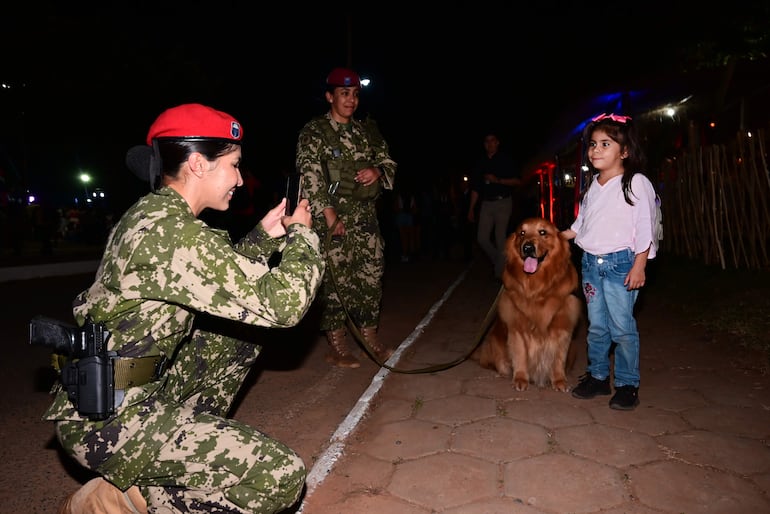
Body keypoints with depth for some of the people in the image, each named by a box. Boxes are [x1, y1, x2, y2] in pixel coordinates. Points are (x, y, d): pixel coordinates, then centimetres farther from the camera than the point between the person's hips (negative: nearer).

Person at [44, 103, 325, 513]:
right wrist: (301, 233, -9)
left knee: (238, 343, 22)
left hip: (138, 384, 10)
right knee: (283, 476, -19)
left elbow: (224, 274, 20)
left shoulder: (152, 214, 7)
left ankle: (184, 442, 15)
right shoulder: (174, 231, -24)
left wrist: (266, 234, 11)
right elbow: (282, 303, -25)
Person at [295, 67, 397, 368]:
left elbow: (388, 161, 20)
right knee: (336, 281, -2)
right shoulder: (314, 132, -3)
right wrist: (330, 216, -18)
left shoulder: (367, 131, 14)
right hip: (332, 219, -5)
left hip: (366, 218, 6)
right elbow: (310, 176, -11)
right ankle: (337, 348, 11)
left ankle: (370, 340, 24)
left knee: (371, 277, 9)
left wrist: (377, 171, -5)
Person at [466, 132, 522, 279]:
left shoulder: (505, 159, 3)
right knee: (482, 238, -2)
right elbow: (475, 188, 15)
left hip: (503, 202, -4)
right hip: (486, 203, 4)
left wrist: (498, 180, -14)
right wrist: (471, 209, 11)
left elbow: (518, 181, -1)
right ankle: (499, 261, 20)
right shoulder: (481, 163, 14)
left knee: (500, 239, -8)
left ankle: (500, 274, -1)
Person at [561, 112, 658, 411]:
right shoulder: (592, 186, 13)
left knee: (622, 327, -2)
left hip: (620, 263, -6)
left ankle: (627, 385, 11)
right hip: (590, 263, 6)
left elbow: (645, 229, -9)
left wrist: (639, 266, -13)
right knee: (596, 325, 12)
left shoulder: (637, 184, -6)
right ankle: (597, 376, 24)